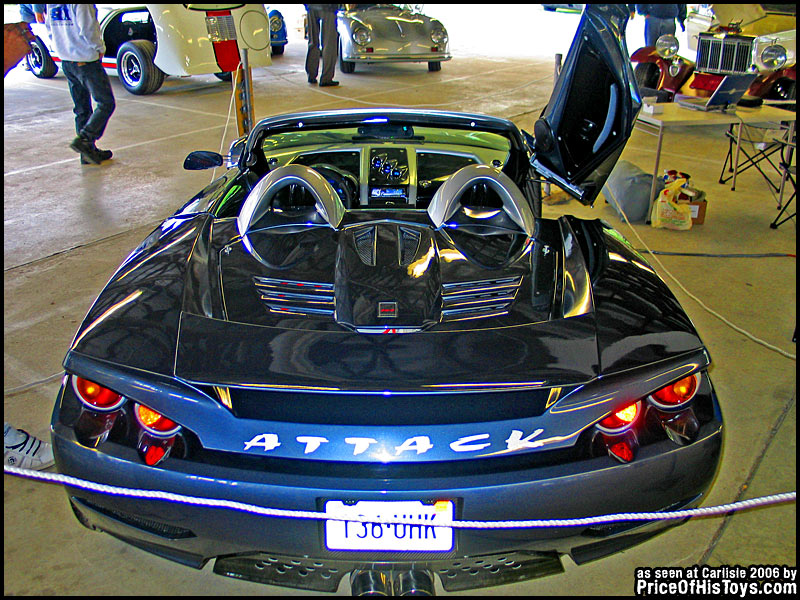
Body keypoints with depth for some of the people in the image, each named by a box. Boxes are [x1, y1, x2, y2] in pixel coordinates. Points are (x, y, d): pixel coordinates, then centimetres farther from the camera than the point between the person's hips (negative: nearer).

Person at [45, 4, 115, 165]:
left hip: (66, 62, 8)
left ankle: (88, 151, 18)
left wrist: (64, 48, 18)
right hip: (87, 61, -8)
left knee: (81, 109, 14)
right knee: (106, 103, 1)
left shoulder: (50, 5, 7)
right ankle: (83, 140, -11)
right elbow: (87, 30, -23)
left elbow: (50, 28, 15)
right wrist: (100, 48, -6)